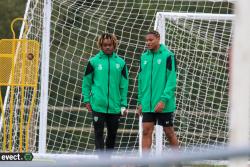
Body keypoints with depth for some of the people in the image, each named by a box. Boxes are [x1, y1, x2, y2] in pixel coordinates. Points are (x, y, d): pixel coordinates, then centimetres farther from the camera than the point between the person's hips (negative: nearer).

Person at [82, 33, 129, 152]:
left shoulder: (120, 62, 6)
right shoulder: (94, 61, 1)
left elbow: (124, 85, 8)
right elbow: (86, 82, 5)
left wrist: (123, 104, 4)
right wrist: (87, 100, 0)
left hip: (114, 106, 2)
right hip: (98, 105, -2)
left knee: (112, 133, 11)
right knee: (99, 133, -5)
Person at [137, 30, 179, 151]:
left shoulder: (168, 55, -7)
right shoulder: (144, 57, 9)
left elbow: (171, 81, -12)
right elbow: (141, 81, 14)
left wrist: (163, 100, -18)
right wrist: (140, 102, 10)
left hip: (164, 104, -4)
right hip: (147, 104, 4)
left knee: (169, 131, 6)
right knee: (146, 131, -2)